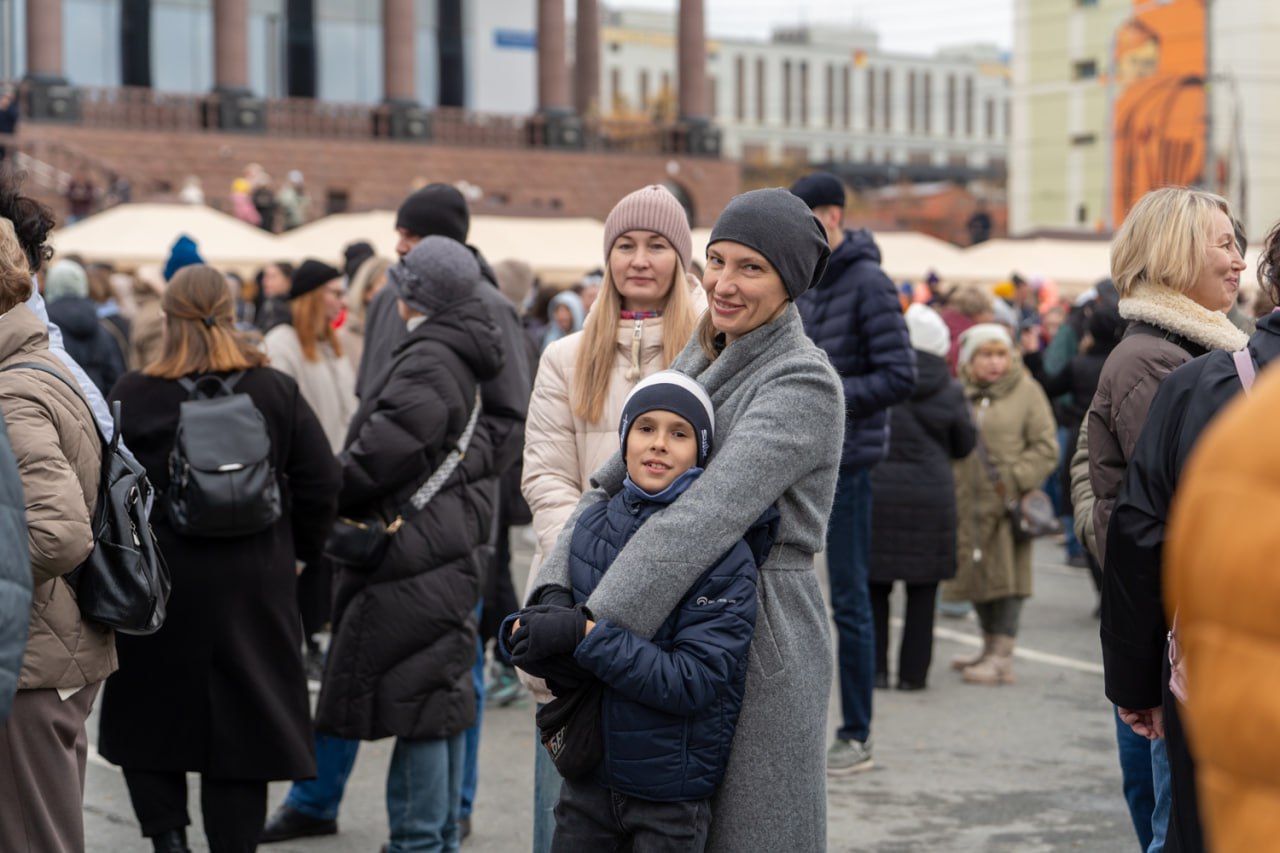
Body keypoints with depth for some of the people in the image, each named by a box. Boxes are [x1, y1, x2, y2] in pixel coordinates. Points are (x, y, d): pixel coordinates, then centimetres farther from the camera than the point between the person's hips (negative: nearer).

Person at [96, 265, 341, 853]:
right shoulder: (276, 392, -1)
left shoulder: (133, 396, -7)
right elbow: (320, 481, -1)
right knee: (240, 725, 9)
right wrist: (298, 553, 12)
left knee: (147, 721, 15)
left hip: (157, 585, -1)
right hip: (254, 589, 1)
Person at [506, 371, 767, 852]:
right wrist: (527, 630, -16)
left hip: (671, 795, -4)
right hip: (588, 777, 4)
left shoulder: (724, 555, -14)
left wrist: (585, 634, -25)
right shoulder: (592, 527, 1)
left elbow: (694, 680, -21)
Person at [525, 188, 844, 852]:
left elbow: (706, 516, -25)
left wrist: (596, 624, -30)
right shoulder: (699, 361, 12)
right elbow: (615, 481, 6)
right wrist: (554, 593, -11)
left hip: (762, 646, -7)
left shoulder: (804, 381, -14)